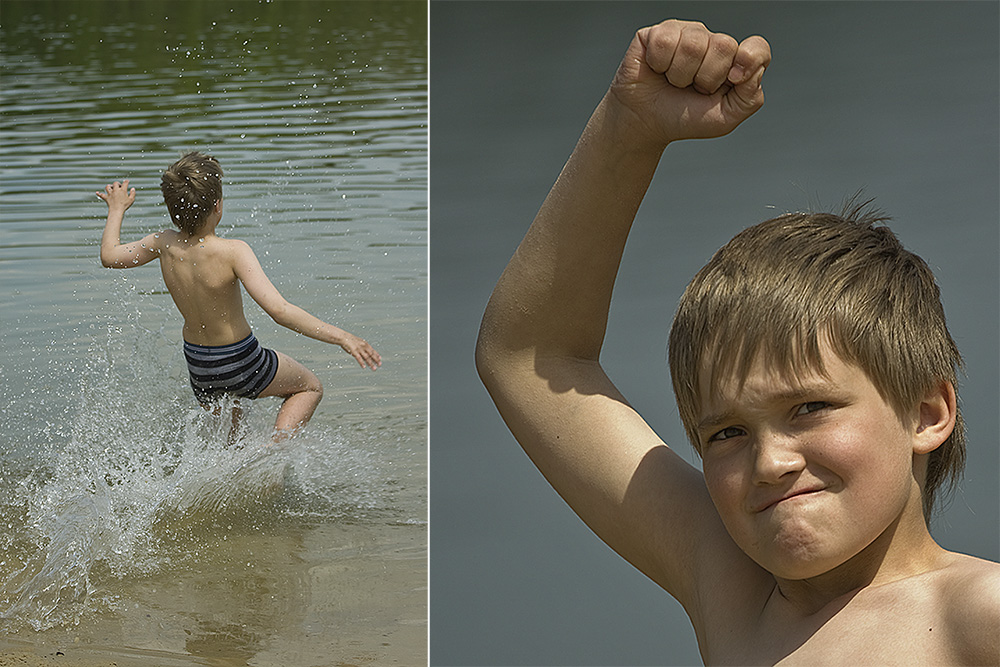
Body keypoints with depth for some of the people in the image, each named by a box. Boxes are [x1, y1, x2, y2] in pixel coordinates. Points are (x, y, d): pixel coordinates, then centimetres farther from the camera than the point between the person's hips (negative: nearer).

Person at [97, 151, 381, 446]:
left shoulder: (166, 244, -14)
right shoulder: (232, 252, -30)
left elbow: (109, 255, 3)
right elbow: (279, 311, -37)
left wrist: (117, 209, 19)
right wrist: (341, 337, -39)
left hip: (197, 364, 6)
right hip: (241, 362, -6)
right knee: (310, 387, 19)